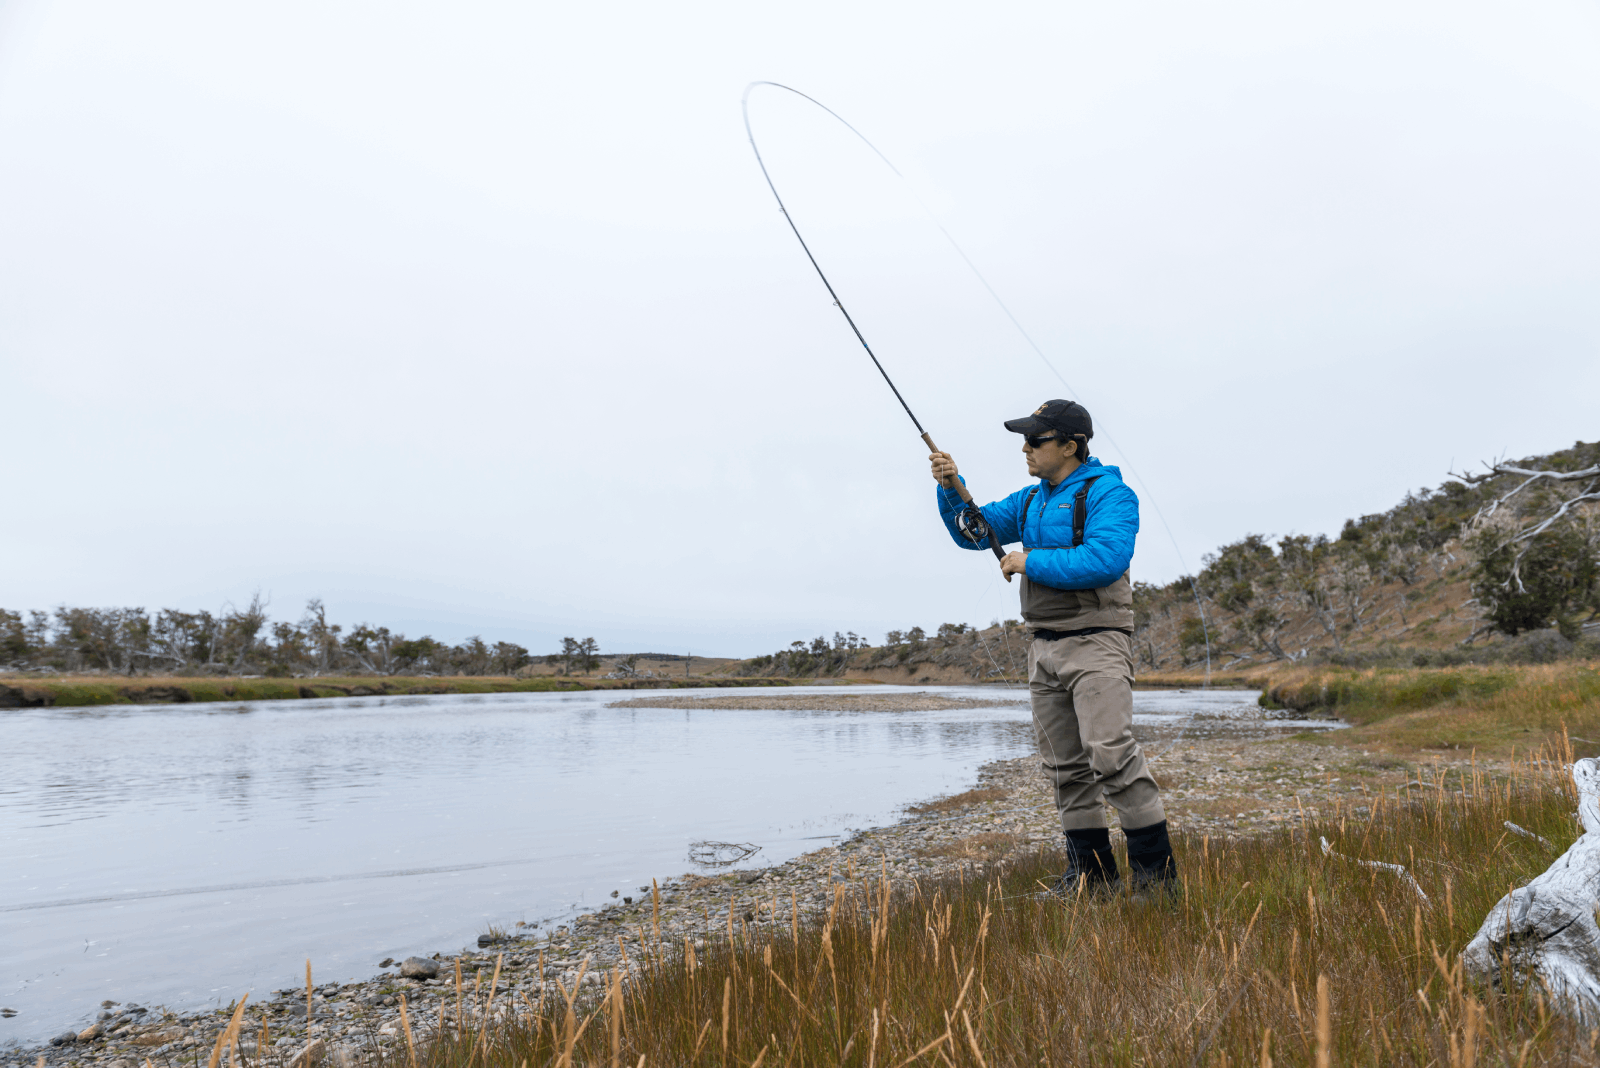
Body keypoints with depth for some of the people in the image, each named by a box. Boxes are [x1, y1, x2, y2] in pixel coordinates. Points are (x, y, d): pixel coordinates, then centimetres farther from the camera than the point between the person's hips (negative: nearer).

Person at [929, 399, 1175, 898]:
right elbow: (975, 531, 18)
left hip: (1095, 642, -8)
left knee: (1112, 753, -16)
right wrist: (951, 488, 0)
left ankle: (1155, 868, -3)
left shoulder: (1107, 493, -9)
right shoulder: (1030, 500, 16)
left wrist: (1030, 563, -15)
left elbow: (1105, 559, -24)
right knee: (1064, 765, 9)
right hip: (1044, 647, 8)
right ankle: (1091, 869, 19)